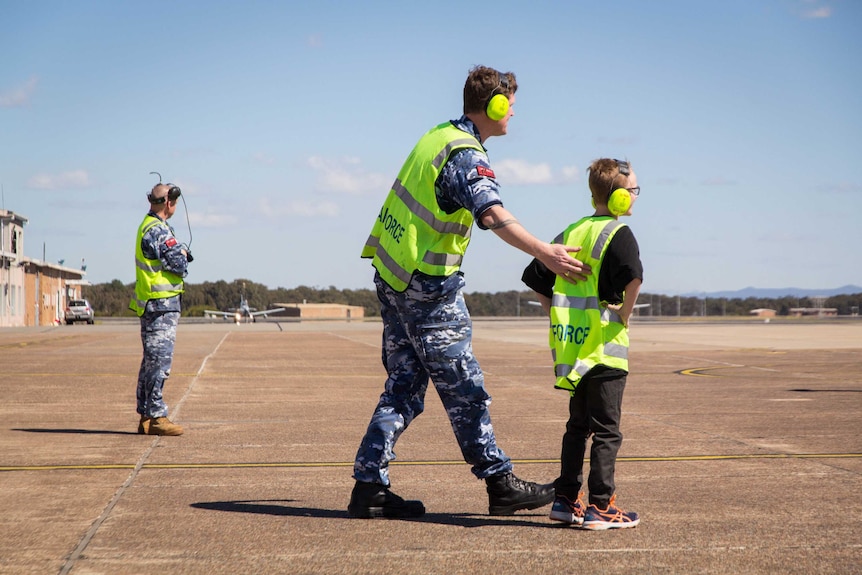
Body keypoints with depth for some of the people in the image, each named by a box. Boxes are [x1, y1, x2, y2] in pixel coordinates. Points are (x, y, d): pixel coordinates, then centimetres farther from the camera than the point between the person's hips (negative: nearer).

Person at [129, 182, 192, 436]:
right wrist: (183, 255, 3)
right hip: (161, 305, -11)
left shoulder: (147, 226, 18)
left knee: (152, 360, 12)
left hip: (151, 305, 11)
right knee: (160, 360, -9)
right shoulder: (158, 230, -15)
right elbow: (179, 265, -17)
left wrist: (182, 254, 1)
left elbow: (180, 257, 20)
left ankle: (146, 417, 16)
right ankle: (155, 416, -8)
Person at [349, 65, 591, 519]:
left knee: (403, 387, 10)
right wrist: (545, 253, -43)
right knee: (464, 390, 0)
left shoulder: (438, 136, 13)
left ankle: (369, 487, 9)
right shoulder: (467, 155, -16)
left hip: (394, 277, 9)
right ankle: (501, 485, 9)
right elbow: (493, 215, -33)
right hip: (429, 287, -9)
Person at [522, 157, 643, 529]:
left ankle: (566, 499, 19)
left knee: (577, 425, 17)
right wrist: (624, 314, -15)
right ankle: (600, 506, 1)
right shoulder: (617, 234, -10)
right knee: (606, 429, 0)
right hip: (604, 346, -7)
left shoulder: (570, 233, 12)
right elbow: (633, 275, -29)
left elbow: (535, 278, 16)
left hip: (571, 346, 7)